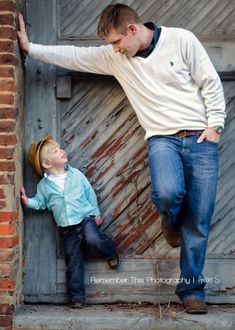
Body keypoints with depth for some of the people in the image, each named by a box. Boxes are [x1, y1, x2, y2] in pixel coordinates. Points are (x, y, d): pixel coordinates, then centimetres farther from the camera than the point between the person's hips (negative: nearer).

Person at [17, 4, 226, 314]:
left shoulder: (181, 40, -2)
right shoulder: (114, 57, 8)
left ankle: (191, 289, 11)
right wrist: (30, 47, 12)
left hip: (200, 138, -1)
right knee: (168, 193, -30)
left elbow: (211, 83, 1)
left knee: (199, 220, -4)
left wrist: (214, 125, -4)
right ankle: (172, 219, 9)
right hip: (163, 138, 1)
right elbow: (74, 55, 13)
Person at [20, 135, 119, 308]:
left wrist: (96, 213, 7)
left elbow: (90, 193, 7)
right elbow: (41, 202, 10)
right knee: (74, 262, 0)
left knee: (93, 238, -33)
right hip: (67, 229, 1)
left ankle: (110, 251, 0)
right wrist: (28, 201, -10)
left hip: (86, 218, -1)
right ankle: (77, 297, 7)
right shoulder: (44, 184, 1)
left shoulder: (76, 175, 1)